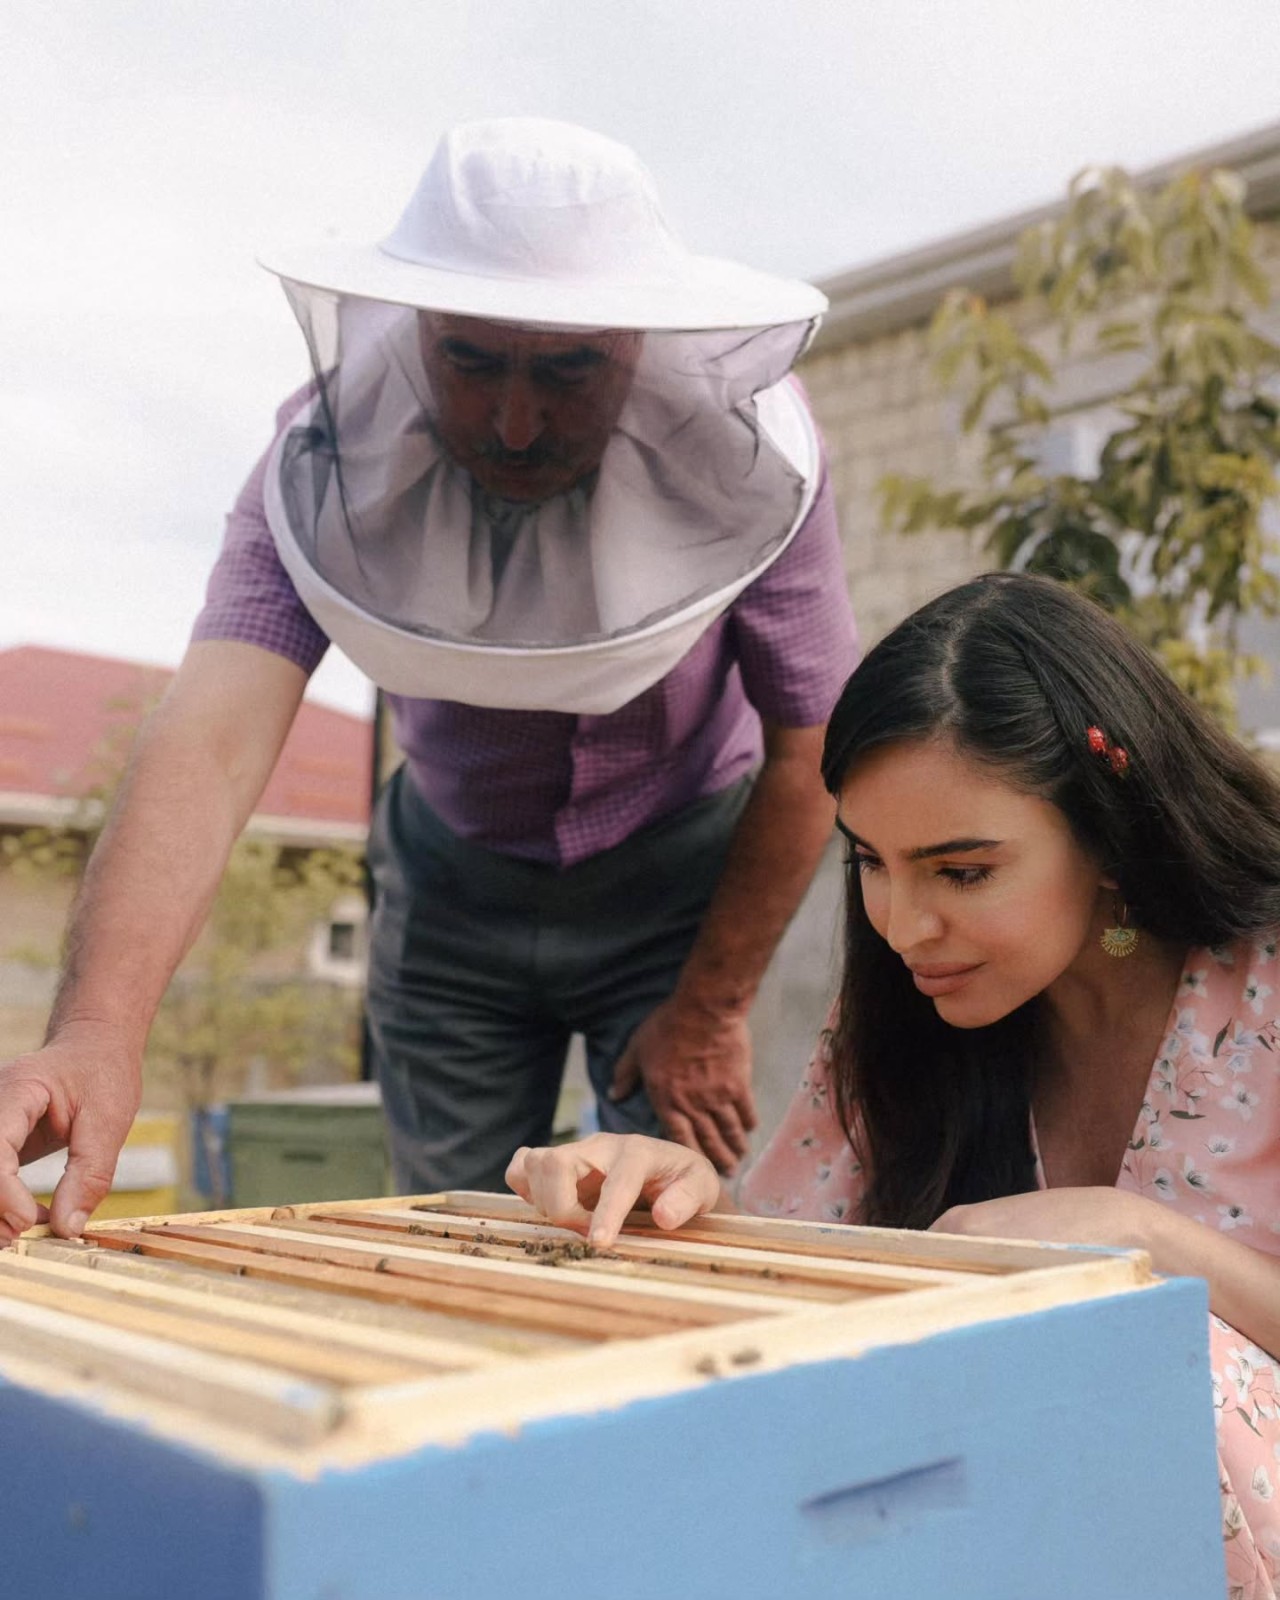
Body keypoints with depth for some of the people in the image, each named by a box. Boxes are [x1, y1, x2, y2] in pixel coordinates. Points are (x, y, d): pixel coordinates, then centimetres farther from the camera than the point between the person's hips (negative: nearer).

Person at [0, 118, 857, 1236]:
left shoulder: (753, 458, -26)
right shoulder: (327, 463, -27)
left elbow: (808, 752, -16)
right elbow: (215, 735, -40)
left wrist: (713, 1009, -12)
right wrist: (97, 1031, -56)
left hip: (683, 871, -1)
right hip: (453, 877, 1)